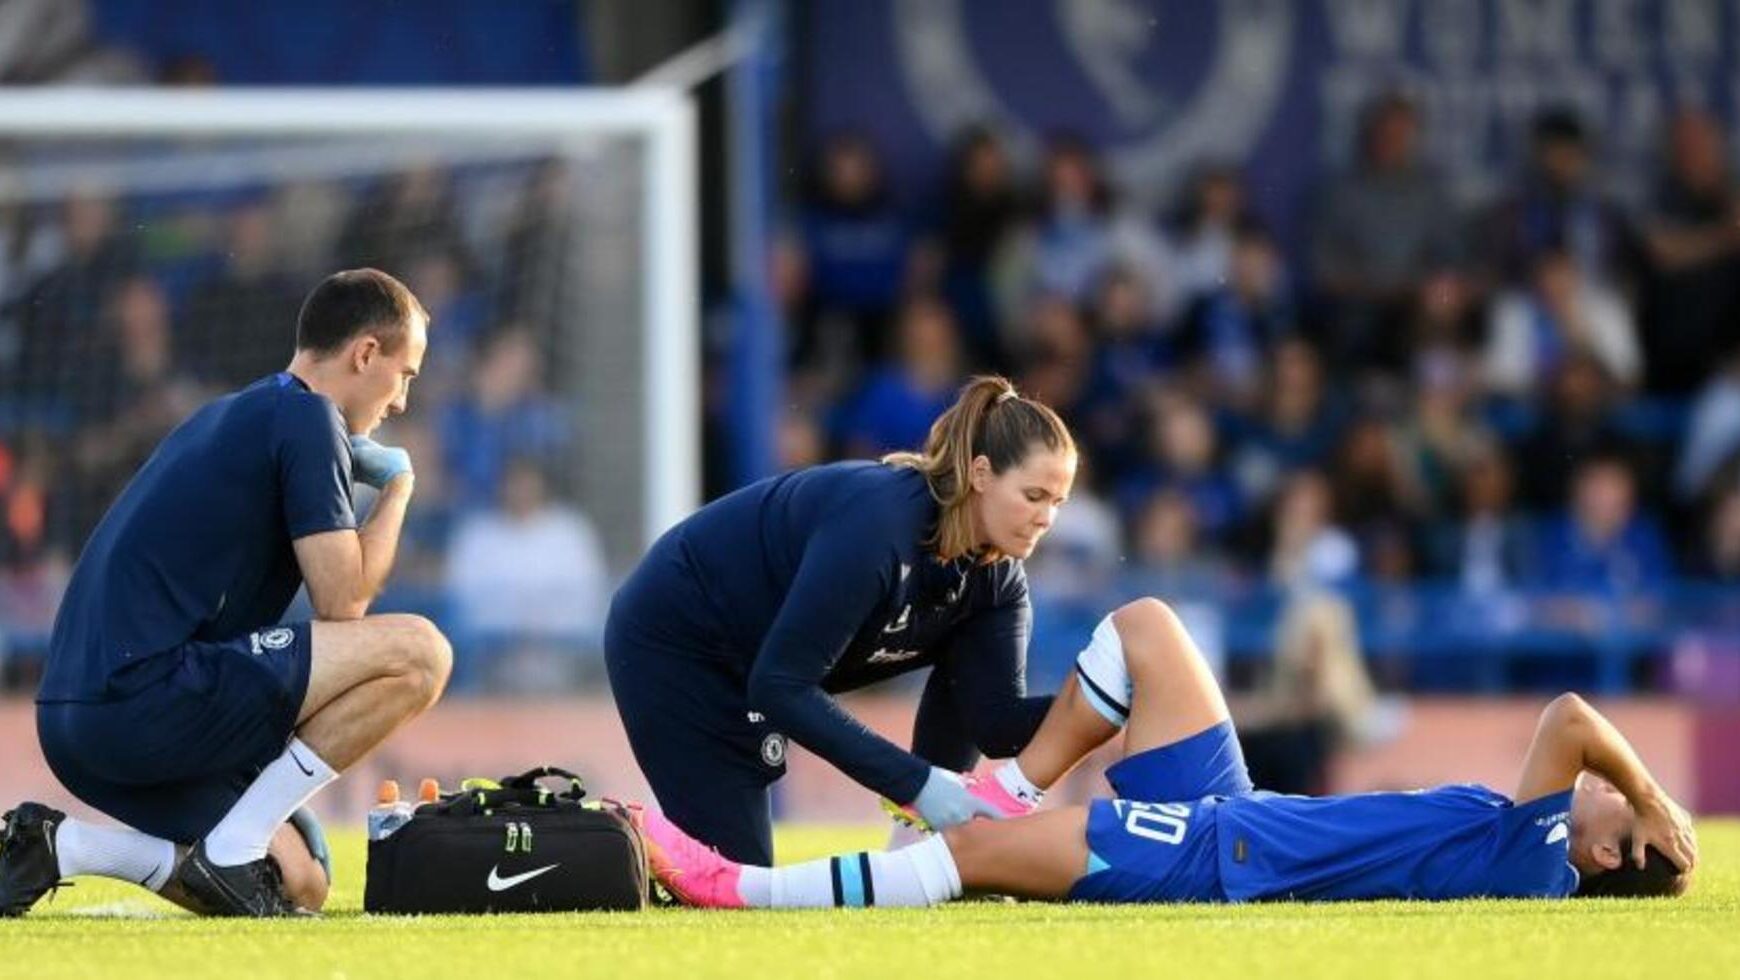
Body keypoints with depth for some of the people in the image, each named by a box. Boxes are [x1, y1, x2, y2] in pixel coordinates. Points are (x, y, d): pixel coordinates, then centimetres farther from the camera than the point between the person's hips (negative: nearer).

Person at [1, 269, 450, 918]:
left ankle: (60, 846, 6)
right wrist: (398, 489, 8)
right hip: (147, 698, -10)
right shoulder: (307, 419, -5)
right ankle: (231, 850, -10)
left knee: (301, 886, 17)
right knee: (417, 652, -12)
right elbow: (341, 603, -7)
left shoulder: (231, 416, 24)